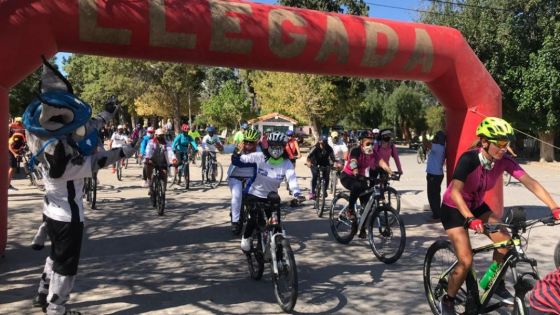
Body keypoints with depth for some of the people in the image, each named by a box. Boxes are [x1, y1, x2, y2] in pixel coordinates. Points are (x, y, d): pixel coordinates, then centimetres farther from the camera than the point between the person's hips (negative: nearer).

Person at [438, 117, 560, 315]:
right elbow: (455, 192, -41)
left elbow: (530, 182, -21)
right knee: (466, 261, -14)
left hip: (477, 206, 6)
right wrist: (470, 219, -54)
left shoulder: (504, 161, -16)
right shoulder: (469, 159, -31)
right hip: (454, 209, -6)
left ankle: (496, 285, 19)